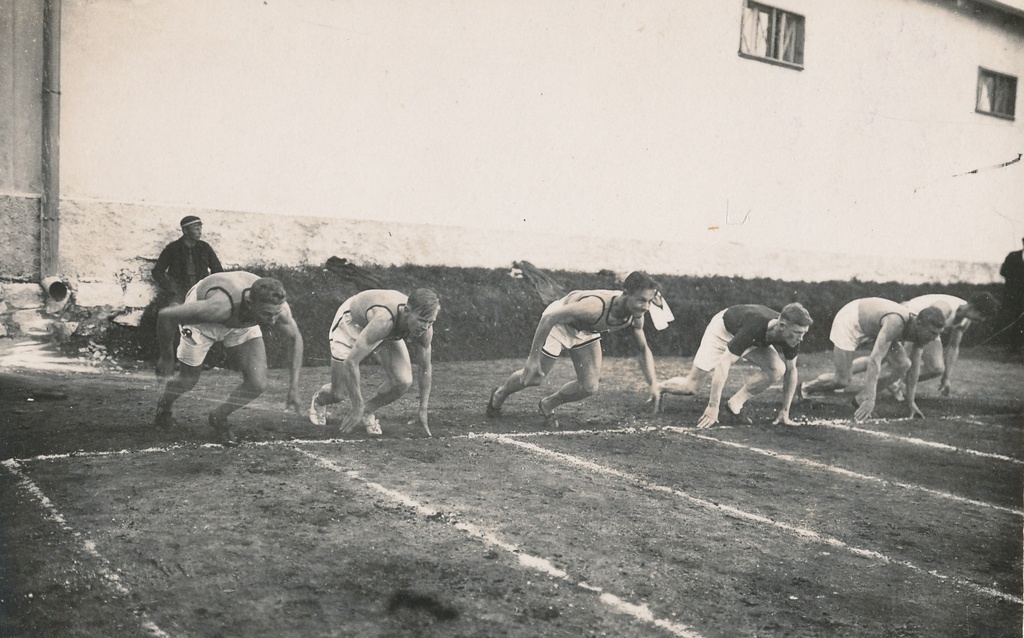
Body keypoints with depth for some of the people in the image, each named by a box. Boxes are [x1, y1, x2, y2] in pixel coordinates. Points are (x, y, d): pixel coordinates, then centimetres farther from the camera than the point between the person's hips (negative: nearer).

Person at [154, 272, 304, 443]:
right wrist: (166, 357, -21)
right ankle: (163, 407, 45)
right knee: (188, 379, 9)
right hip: (203, 320, -3)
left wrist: (294, 387, -13)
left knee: (257, 384, -10)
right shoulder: (220, 306, -46)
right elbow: (165, 315, -34)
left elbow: (295, 338, -11)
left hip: (243, 322, 3)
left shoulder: (278, 308, -34)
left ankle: (218, 418, 18)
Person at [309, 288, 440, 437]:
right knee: (338, 394, -4)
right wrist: (356, 408, -35)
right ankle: (319, 400, 35)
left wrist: (423, 411, -9)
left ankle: (368, 411, 10)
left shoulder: (424, 327, -28)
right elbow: (350, 362, -43)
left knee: (403, 382, -18)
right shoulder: (384, 319, -46)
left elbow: (426, 367, -10)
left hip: (389, 333, 5)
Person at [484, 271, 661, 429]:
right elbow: (549, 318, -38)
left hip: (586, 330, 6)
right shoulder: (595, 306, -44)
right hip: (558, 321, -6)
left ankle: (547, 405, 23)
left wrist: (653, 384, -16)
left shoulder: (636, 316, -23)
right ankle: (499, 395, 35)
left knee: (590, 387, -4)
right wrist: (533, 358, -35)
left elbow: (644, 350, -4)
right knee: (533, 377, 4)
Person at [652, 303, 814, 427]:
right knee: (690, 387, -7)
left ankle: (734, 405, -8)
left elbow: (791, 371, -11)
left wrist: (785, 411, -12)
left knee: (778, 369, -22)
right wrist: (713, 407, -42)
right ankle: (659, 388, 25)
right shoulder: (754, 327, -45)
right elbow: (724, 362, -43)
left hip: (755, 340, 5)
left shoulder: (792, 335, -27)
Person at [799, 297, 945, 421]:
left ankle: (861, 398, 2)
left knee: (903, 365, -10)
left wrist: (910, 402, 0)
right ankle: (804, 388, 19)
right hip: (849, 322, -8)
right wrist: (871, 400, -48)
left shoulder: (919, 330, -17)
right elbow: (875, 360, -46)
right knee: (843, 381, -9)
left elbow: (914, 367, -3)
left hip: (874, 326, 8)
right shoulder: (895, 323, -41)